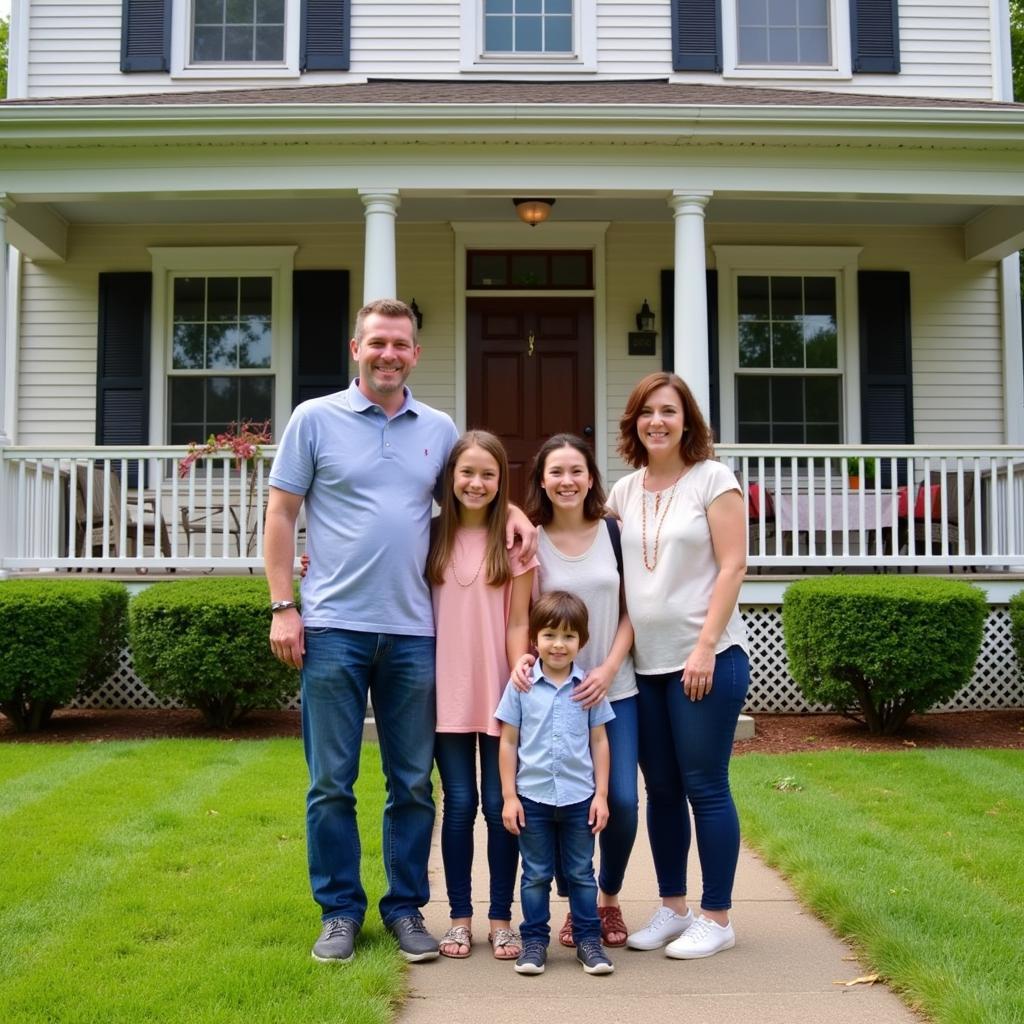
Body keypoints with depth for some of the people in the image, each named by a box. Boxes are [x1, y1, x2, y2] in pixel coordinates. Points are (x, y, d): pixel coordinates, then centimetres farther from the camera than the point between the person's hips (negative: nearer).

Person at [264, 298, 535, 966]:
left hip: (413, 630, 3)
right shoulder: (315, 419, 2)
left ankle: (406, 906, 23)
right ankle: (340, 910, 19)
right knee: (332, 781, 5)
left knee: (413, 782, 9)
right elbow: (281, 515, 2)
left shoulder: (440, 429, 10)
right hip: (334, 628, -2)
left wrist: (514, 513, -1)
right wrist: (282, 607, -5)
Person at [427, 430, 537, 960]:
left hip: (500, 692, -1)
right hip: (448, 691, 1)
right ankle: (460, 917, 18)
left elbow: (518, 623, -1)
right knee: (459, 803, 6)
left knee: (499, 804, 4)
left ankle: (501, 918, 17)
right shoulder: (431, 537, 5)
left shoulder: (514, 541, -1)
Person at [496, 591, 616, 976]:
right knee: (536, 874, 10)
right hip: (532, 798, -1)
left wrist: (601, 794, 1)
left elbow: (599, 742, 5)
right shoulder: (521, 685, -3)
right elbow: (508, 742, 0)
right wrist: (509, 796, -3)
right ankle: (534, 940, 20)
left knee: (581, 873, 11)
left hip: (579, 798, 1)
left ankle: (588, 939, 21)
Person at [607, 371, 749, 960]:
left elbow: (733, 566, -9)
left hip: (706, 659, -5)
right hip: (646, 664, 5)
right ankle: (673, 908, 25)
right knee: (661, 790, 11)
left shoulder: (713, 479, -4)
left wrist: (705, 648, -16)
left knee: (705, 788, 0)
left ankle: (717, 918, 13)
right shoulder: (624, 491, 10)